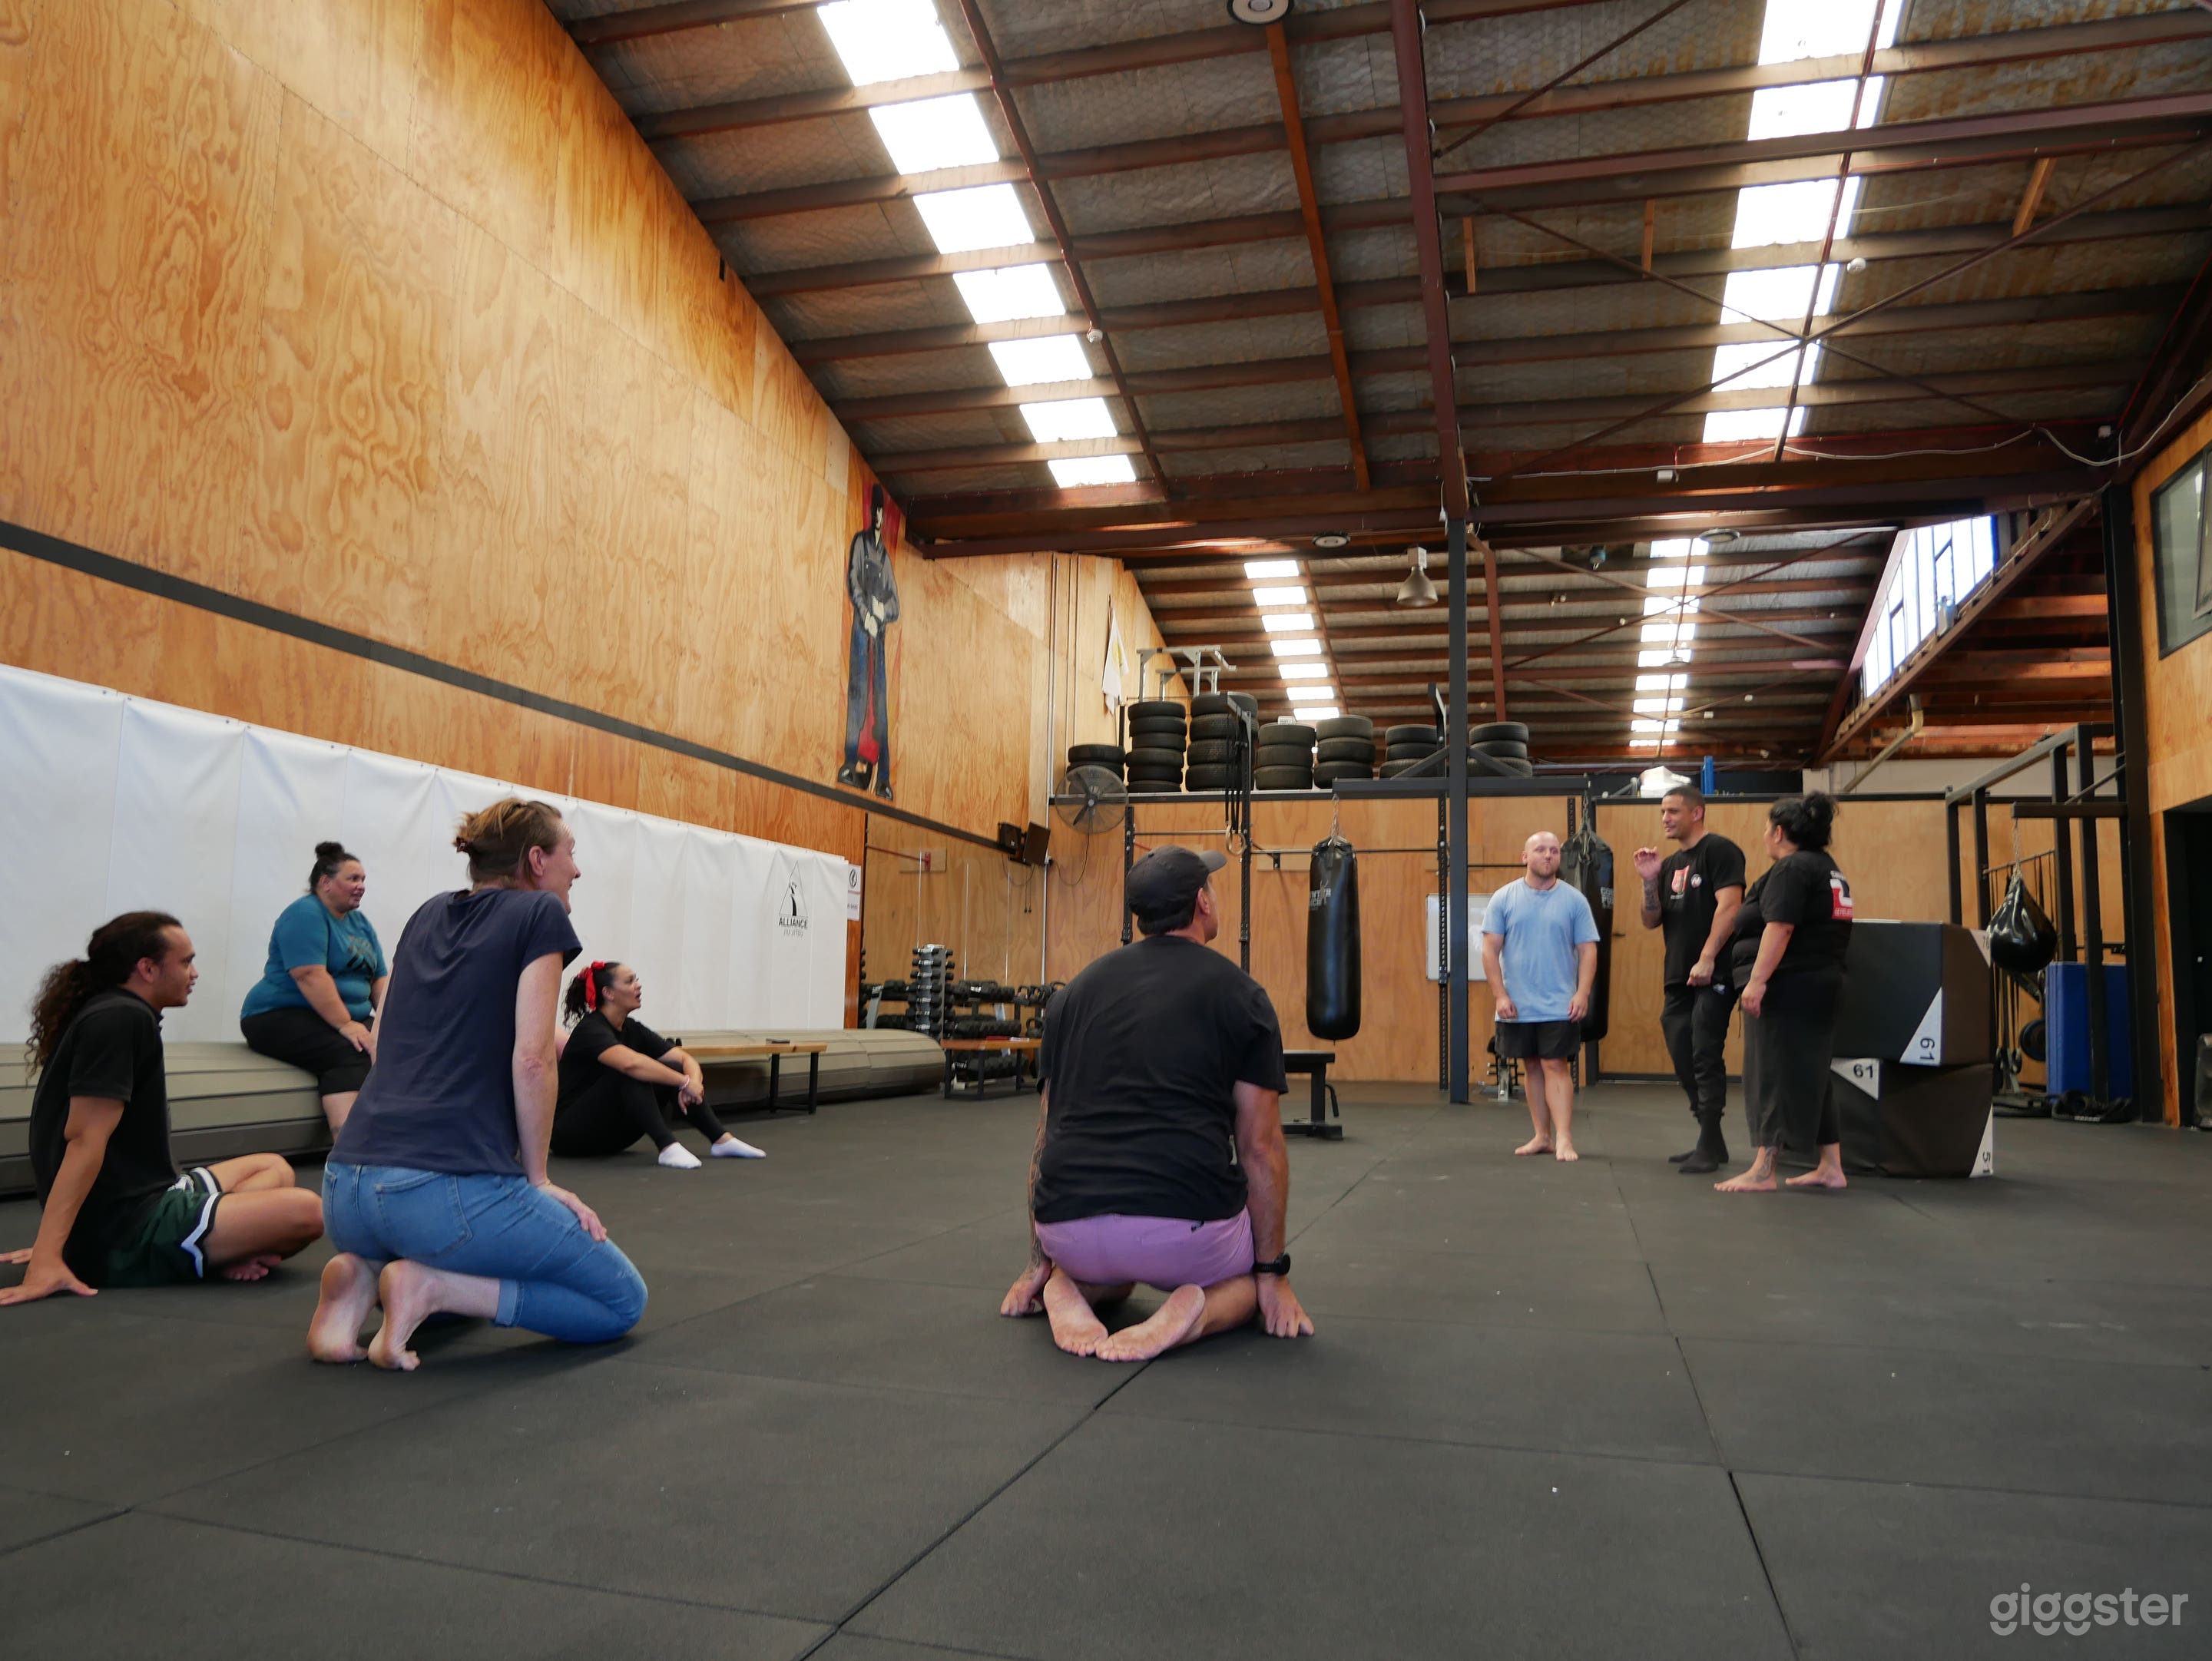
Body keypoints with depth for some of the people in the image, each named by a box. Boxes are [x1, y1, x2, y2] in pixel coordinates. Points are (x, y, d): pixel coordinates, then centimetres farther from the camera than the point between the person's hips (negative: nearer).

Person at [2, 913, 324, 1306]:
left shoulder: (112, 1013, 17)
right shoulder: (120, 1019, -15)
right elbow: (85, 1139, -24)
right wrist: (46, 1261, -28)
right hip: (125, 1236, -11)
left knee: (273, 1169, 21)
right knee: (305, 1212, -19)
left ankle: (218, 1250, -2)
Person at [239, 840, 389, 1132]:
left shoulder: (360, 923, 15)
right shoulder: (305, 914, -10)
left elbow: (380, 978, 13)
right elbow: (310, 976, -22)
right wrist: (346, 1025, -26)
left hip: (349, 1018, 7)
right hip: (283, 1017, -7)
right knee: (351, 1055, -34)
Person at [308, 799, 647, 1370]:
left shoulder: (427, 914, 19)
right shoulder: (540, 914, 0)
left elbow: (386, 1048, 21)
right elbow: (530, 1060, -10)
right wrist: (537, 1178, 0)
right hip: (450, 1189, -8)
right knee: (622, 1301, 8)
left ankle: (366, 1278, 7)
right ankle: (433, 1288, -8)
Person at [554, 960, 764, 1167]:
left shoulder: (632, 1029, 5)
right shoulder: (590, 1030, -19)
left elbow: (686, 1059, -1)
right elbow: (631, 1063, -41)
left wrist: (693, 1083, -23)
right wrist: (685, 1082, -36)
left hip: (608, 1134, 8)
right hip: (571, 1133, -8)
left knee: (673, 1069, -6)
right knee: (631, 1073, -30)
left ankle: (722, 1141, -9)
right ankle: (668, 1147, -34)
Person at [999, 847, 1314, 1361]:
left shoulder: (1075, 992, 15)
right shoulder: (1239, 994, 3)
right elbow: (1260, 1148, 4)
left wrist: (1038, 1264, 27)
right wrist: (1272, 1274, 14)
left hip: (1070, 1231, 4)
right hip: (1186, 1227, -4)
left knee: (1112, 1269, 40)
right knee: (1258, 1274, 30)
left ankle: (1068, 1290, 5)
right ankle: (1195, 1311, -3)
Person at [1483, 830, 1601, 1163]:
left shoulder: (1574, 900, 0)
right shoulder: (1504, 898, 1)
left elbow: (1588, 950, -1)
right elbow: (1490, 950, 0)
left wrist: (1583, 993, -11)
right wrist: (1500, 995, -7)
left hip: (1560, 1007, -2)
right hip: (1517, 1007, 2)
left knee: (1556, 1066, -6)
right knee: (1533, 1067, 10)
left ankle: (1564, 1139, -7)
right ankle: (1542, 1136, 18)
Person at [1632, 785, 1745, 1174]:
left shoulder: (1719, 851, -6)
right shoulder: (1670, 864, 17)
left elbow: (1729, 905, -17)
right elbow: (1651, 921, 15)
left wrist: (1707, 959, -23)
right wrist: (1650, 881, -1)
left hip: (1712, 976, -8)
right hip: (1678, 977, 8)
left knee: (1706, 1059, -8)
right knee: (1683, 1059, 11)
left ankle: (1709, 1148, -2)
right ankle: (1711, 1141, 22)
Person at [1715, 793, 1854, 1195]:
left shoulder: (1791, 868, -14)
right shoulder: (1828, 869, 18)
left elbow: (1780, 927, -23)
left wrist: (1757, 980, -25)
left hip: (1787, 986, -10)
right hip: (1821, 983, 10)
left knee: (1772, 1075, -6)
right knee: (1811, 1075, 14)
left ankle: (1762, 1171, -4)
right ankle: (1831, 1167, 18)